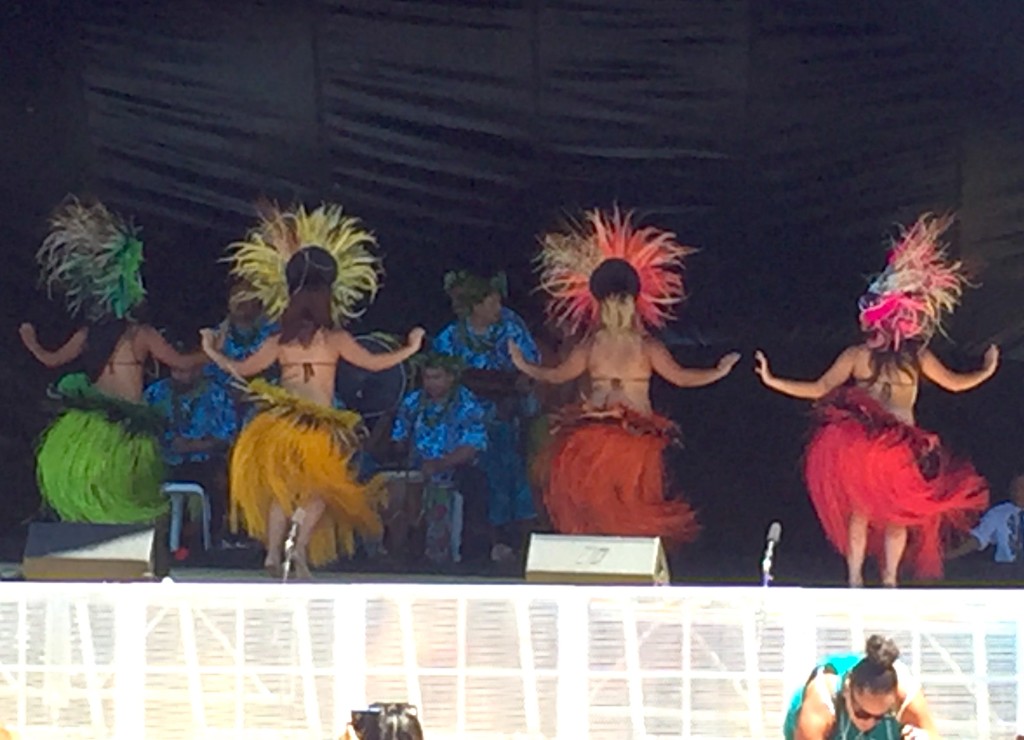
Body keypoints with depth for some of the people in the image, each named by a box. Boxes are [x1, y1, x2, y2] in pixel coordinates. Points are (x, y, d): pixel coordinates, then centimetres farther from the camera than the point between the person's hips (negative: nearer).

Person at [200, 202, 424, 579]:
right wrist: (410, 349, 19)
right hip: (320, 426, -2)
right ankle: (301, 545, -10)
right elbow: (374, 363, 5)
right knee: (318, 489, 13)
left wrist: (213, 353, 32)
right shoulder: (335, 338, -1)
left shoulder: (279, 341, 5)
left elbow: (241, 369, 15)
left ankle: (274, 551, 3)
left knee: (281, 489, 16)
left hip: (281, 422, 3)